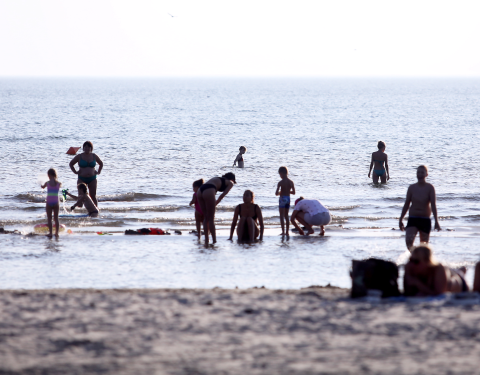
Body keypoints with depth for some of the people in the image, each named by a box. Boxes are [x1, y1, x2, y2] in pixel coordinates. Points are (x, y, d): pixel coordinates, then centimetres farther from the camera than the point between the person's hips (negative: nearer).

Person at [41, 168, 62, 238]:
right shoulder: (58, 183, -1)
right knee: (56, 218, 8)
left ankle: (50, 233, 0)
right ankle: (56, 233, 5)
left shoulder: (48, 183, -3)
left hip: (49, 203, -2)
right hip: (56, 203, 2)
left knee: (49, 218, 4)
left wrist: (41, 184, 40)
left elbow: (43, 187, 17)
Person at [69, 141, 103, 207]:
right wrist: (75, 172, -1)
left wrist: (98, 172, 7)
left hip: (92, 179, 2)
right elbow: (71, 164, 10)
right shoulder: (79, 156, -3)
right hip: (82, 179, -2)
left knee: (93, 196, 0)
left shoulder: (94, 156, 3)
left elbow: (101, 164, 20)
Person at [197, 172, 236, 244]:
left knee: (206, 218, 14)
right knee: (211, 219, 0)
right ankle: (214, 241, 1)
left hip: (200, 191, 6)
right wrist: (215, 204, 13)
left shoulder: (217, 179, 37)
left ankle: (206, 241, 13)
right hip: (208, 192, -6)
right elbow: (223, 195, 8)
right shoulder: (230, 183, 18)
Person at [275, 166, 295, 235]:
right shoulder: (291, 182, 1)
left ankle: (283, 231, -6)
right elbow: (293, 192, 4)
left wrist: (280, 192, 6)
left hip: (282, 199, -5)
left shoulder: (280, 183, -14)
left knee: (282, 216, 0)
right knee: (286, 216, 16)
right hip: (288, 198, 5)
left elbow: (276, 193, -17)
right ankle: (287, 231, 16)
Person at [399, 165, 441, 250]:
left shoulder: (430, 188, -3)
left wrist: (436, 221, -17)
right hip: (412, 219, 1)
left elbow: (433, 205, -9)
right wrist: (401, 219, 13)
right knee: (408, 241, -21)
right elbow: (406, 204, 12)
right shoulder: (412, 188, 5)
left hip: (425, 220, -1)